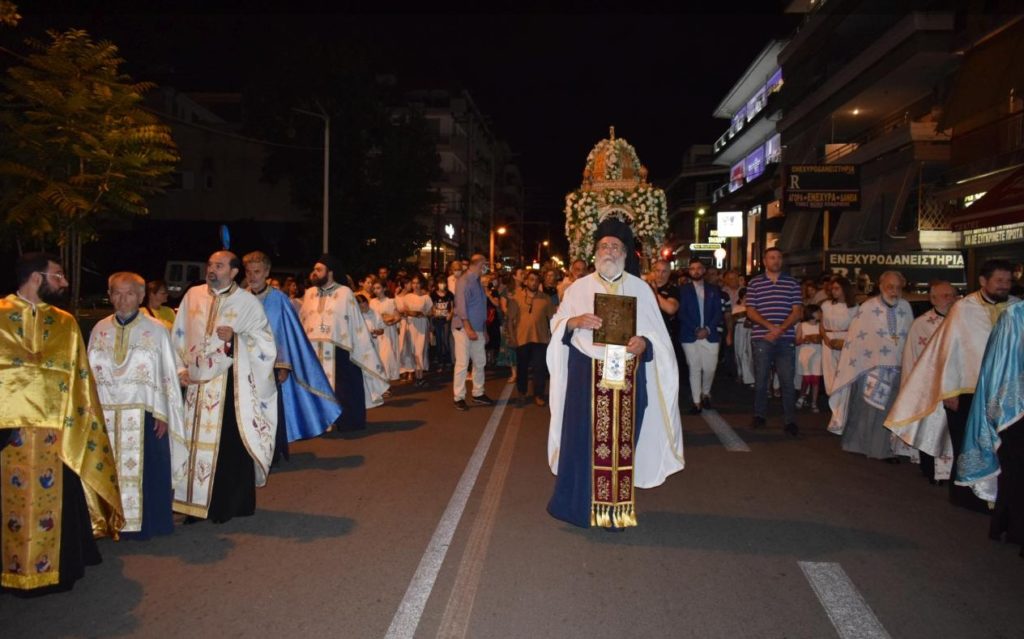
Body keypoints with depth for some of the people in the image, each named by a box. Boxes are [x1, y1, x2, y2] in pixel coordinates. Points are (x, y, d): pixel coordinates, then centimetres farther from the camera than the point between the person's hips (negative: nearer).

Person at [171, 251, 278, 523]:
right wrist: (181, 368, 4)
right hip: (197, 383, 3)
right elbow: (179, 336, 14)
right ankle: (197, 502, 19)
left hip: (232, 384, -3)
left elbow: (265, 342, -3)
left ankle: (229, 506, 13)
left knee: (230, 445, 0)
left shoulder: (248, 302, -1)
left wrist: (235, 337, -17)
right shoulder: (193, 296, 8)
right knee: (196, 442, 7)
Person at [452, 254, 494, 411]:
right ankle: (459, 398, 3)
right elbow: (461, 307, -17)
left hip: (477, 329, 8)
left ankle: (478, 393, 23)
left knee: (480, 362, 12)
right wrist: (468, 329, -22)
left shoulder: (478, 282, 13)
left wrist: (484, 329, 14)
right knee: (462, 363, -4)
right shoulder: (464, 281, -11)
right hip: (463, 328, -8)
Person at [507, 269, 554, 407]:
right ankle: (521, 393, 28)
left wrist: (552, 335, 0)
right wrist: (512, 336, -5)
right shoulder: (516, 297, 0)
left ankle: (539, 395, 13)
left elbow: (551, 318, 5)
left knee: (540, 368, 0)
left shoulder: (545, 298, 3)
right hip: (522, 338, 0)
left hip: (540, 338, 0)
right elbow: (511, 319, 0)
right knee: (522, 367, 12)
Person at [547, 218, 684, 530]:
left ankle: (617, 507, 16)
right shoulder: (579, 288, 8)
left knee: (623, 439, 3)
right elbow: (556, 326, 6)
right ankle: (580, 503, 14)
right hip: (586, 375, 0)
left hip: (628, 376, 1)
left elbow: (658, 333, 6)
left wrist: (644, 342, -16)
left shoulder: (641, 288, 8)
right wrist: (575, 322, -14)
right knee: (583, 438, 0)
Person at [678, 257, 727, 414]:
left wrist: (708, 329, -9)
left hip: (710, 335, 1)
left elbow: (718, 312, 5)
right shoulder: (683, 290, 5)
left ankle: (705, 393, 27)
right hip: (690, 336, -1)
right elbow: (682, 313, -2)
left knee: (710, 368, 0)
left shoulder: (714, 289, 11)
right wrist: (696, 330, -11)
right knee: (694, 370, 0)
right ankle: (696, 402, 8)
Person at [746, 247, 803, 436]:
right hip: (761, 338, 0)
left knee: (787, 381, -1)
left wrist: (780, 329, -12)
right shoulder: (754, 284, 6)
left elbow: (797, 312, 3)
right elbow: (751, 312, 0)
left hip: (786, 339, 0)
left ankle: (791, 421, 3)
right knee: (761, 379, 6)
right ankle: (759, 415, 20)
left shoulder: (792, 283, 8)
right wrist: (770, 326, -14)